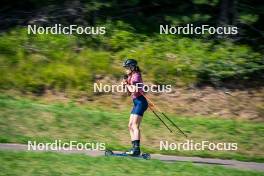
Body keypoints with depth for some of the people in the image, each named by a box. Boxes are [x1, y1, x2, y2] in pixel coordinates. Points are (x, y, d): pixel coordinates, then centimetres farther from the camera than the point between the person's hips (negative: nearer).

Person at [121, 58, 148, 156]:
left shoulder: (136, 76, -11)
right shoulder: (131, 76, 18)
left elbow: (133, 90, -26)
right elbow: (130, 91, 20)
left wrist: (127, 84, -9)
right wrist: (125, 83, 6)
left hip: (140, 102, -10)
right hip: (136, 103, 10)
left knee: (135, 126, -16)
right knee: (130, 126, 9)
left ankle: (137, 149, -22)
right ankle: (134, 148, 9)